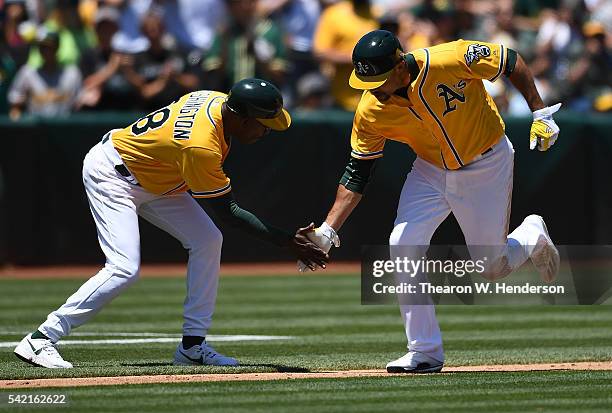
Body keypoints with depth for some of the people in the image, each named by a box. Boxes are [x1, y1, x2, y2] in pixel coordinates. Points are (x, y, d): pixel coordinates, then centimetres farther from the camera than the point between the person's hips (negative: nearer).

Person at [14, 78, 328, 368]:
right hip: (110, 174, -10)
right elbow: (228, 212, -25)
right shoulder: (200, 147, -35)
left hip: (153, 180, 10)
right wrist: (289, 243, -24)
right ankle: (41, 340, -16)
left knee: (207, 240, 0)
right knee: (124, 270, -21)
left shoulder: (219, 101, -11)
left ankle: (193, 345, 3)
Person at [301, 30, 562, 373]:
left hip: (488, 163, -3)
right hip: (431, 170, 3)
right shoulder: (371, 112, -20)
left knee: (491, 267, 1)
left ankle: (533, 236, 37)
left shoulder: (452, 61, -33)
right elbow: (357, 175, -10)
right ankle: (425, 353, -4)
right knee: (402, 248, -14)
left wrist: (540, 115, -15)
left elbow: (511, 61, -16)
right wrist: (327, 230, -19)